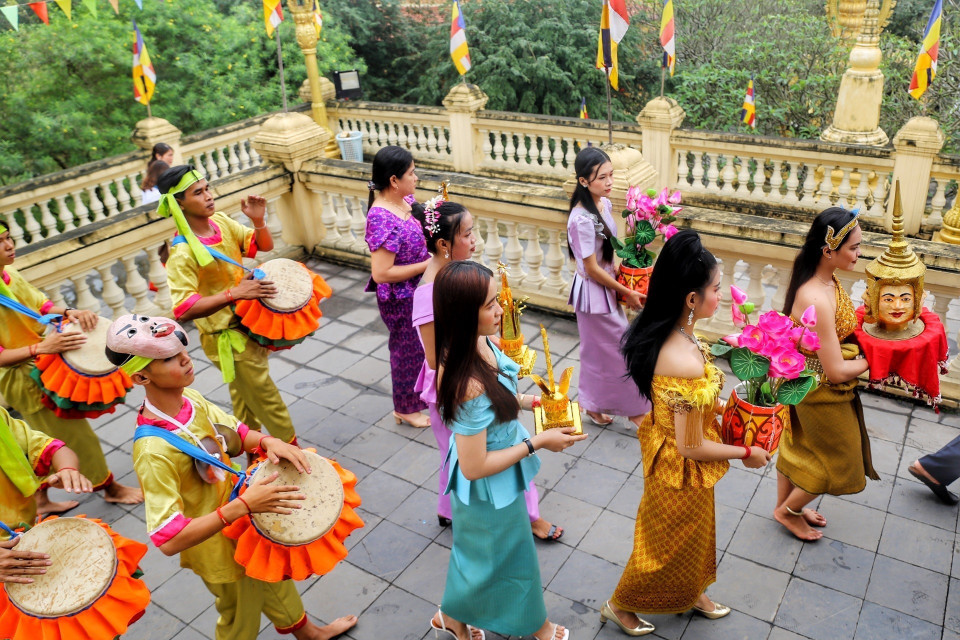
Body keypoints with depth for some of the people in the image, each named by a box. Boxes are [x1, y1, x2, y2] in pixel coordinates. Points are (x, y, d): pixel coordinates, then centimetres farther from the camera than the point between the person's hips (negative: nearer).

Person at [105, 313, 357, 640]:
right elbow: (168, 540, -36)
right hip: (218, 547, -7)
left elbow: (236, 433, 1)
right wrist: (243, 505, -41)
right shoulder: (153, 451, -36)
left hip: (241, 513, 8)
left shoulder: (190, 398, -14)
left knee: (274, 576, 32)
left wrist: (268, 441, -21)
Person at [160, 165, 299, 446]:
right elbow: (183, 310, -30)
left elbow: (264, 245, 5)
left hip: (248, 325, 8)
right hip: (227, 339, -7)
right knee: (269, 403, 2)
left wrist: (258, 220, -16)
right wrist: (234, 293, -37)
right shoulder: (182, 254, -24)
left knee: (245, 398, 26)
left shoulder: (221, 221, -4)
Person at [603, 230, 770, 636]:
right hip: (681, 470, -8)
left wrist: (719, 406, 6)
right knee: (670, 544, 19)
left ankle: (691, 593, 58)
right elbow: (691, 446, -27)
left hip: (666, 446, 8)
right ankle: (620, 606, 42)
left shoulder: (663, 333, -11)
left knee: (695, 535, 31)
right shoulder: (686, 363, -38)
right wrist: (746, 453, -13)